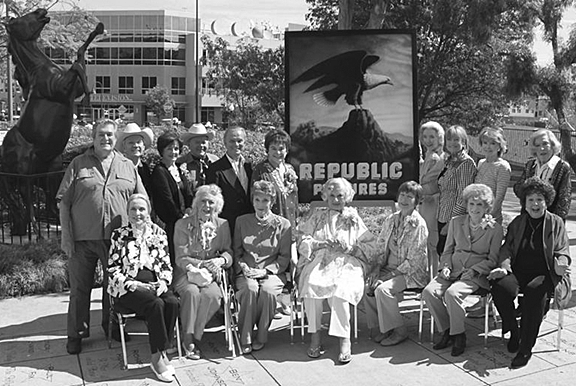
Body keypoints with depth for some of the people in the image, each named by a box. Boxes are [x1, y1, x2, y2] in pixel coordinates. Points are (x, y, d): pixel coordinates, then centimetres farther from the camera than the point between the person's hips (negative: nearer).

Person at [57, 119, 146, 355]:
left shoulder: (127, 166, 9)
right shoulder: (78, 164, 3)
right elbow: (63, 202, 0)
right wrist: (66, 236, -7)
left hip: (117, 238, 2)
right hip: (82, 238, -1)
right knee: (79, 287, 6)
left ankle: (112, 326, 32)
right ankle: (76, 335, 21)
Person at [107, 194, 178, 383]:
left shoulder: (158, 232, 9)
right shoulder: (119, 235, 1)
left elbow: (166, 265, 10)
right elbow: (113, 270, -2)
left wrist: (163, 282, -10)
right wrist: (134, 284, -16)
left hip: (155, 284, 3)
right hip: (128, 287, -3)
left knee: (173, 302, -27)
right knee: (156, 304, -30)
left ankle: (161, 352, -15)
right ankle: (158, 356, -17)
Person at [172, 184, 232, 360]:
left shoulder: (222, 225, 9)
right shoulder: (182, 224, 1)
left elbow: (228, 252, 10)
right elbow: (181, 258, -3)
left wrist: (220, 260, -14)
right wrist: (203, 264, -17)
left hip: (211, 273, 2)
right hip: (185, 272, -2)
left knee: (212, 294, -31)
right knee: (192, 292, -34)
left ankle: (195, 338, -17)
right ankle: (188, 340, -22)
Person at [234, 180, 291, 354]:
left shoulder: (283, 224, 5)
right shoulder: (242, 221, 12)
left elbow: (284, 257, 3)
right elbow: (236, 252, 13)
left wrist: (265, 270, -10)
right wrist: (243, 267, -7)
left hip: (272, 272, -1)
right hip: (246, 272, 1)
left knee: (267, 291, -33)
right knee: (250, 289, -32)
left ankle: (261, 338, -13)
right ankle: (245, 339, -19)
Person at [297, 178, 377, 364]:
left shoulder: (353, 219, 19)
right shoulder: (316, 216, 22)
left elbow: (371, 247, 11)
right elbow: (303, 241, 10)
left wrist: (349, 248, -6)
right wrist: (320, 244, -8)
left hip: (347, 264, -1)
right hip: (318, 261, 1)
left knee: (339, 288, -34)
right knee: (311, 284, -32)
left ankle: (344, 340, -27)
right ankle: (315, 336, -23)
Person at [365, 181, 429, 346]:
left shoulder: (418, 224, -13)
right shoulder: (391, 220, 8)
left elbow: (413, 260, -16)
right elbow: (381, 246, 13)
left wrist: (391, 275, -20)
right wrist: (377, 267, -5)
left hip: (413, 272, -6)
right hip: (390, 268, 7)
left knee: (382, 289, -28)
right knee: (367, 287, -16)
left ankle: (399, 331, -9)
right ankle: (383, 327, 1)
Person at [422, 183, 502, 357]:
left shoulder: (495, 228, 2)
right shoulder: (456, 222, 12)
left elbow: (492, 260, 1)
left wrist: (473, 271, -13)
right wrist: (446, 266, -2)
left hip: (477, 274, -4)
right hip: (454, 270, 4)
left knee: (452, 293, -33)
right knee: (429, 292, -23)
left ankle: (459, 336, -12)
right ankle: (446, 331, -5)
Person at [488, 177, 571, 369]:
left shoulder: (556, 223, 10)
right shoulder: (517, 222, 16)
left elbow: (562, 252, 5)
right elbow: (506, 248, 10)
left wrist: (560, 263, -20)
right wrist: (504, 267, -10)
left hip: (544, 274, -2)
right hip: (518, 272, 2)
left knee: (535, 291, -37)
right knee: (500, 287, -31)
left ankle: (526, 348, -27)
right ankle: (513, 331, -4)